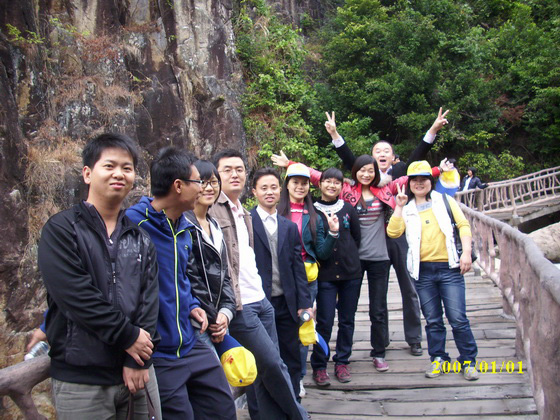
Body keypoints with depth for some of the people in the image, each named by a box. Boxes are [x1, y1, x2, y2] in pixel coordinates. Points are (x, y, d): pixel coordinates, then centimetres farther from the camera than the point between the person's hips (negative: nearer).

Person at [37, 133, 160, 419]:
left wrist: (138, 359, -10)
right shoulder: (61, 229, -3)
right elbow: (74, 295, -15)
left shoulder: (140, 239, 11)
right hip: (80, 378, -4)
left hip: (136, 374, 4)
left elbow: (149, 297, 1)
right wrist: (127, 336, -14)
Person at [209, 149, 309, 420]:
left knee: (263, 370, 11)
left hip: (260, 299, 8)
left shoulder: (244, 214, 18)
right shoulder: (211, 210, -9)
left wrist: (261, 291, 16)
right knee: (273, 365, -3)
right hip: (239, 305, -8)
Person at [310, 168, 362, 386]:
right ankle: (319, 366, 11)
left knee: (347, 320, 9)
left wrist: (348, 258, 8)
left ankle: (342, 362, 23)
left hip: (350, 273, 3)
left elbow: (357, 237, 13)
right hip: (325, 274, -3)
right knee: (325, 322, -3)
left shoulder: (348, 209, 6)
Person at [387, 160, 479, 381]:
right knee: (432, 320, 9)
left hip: (449, 267, -2)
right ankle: (438, 358, 23)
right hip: (423, 271, 2)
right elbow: (393, 232, -4)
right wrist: (399, 206, -8)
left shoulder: (444, 201, 7)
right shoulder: (407, 209, 11)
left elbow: (463, 225, 2)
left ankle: (468, 360, 12)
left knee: (458, 318, -3)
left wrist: (466, 252, -9)